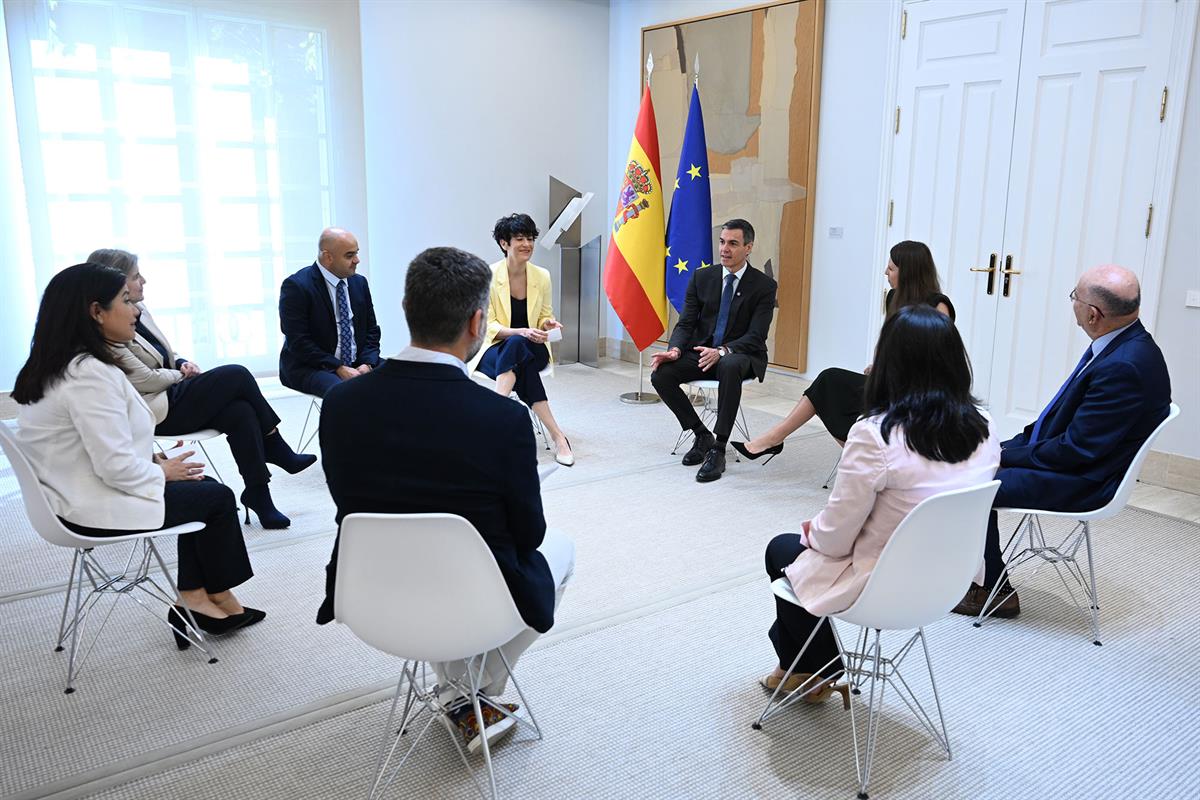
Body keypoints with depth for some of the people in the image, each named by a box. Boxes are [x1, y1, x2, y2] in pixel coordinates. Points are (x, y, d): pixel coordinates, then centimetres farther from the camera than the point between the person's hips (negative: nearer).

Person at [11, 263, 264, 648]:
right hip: (95, 509, -10)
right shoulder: (91, 374, -25)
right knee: (218, 497, 4)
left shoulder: (56, 366, 7)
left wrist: (155, 462, 3)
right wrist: (162, 472, -9)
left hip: (73, 494, 10)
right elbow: (118, 467, -28)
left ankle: (194, 598, 14)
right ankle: (218, 599, 24)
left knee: (201, 485, 13)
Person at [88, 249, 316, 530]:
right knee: (237, 375, -16)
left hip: (171, 393, 8)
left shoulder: (139, 310, 10)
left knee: (240, 410, -19)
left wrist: (182, 363, 1)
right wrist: (181, 374, -3)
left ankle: (258, 494, -14)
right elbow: (144, 380, -18)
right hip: (154, 413, -8)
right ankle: (278, 451, 2)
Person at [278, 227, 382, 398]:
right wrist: (339, 368, -20)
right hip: (309, 368, -6)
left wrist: (367, 364, -8)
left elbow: (371, 330, 12)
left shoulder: (359, 282, 10)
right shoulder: (296, 286, -9)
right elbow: (298, 342, -14)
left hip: (357, 364, 6)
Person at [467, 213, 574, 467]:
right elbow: (488, 326, -11)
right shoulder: (489, 276, -9)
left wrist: (548, 325, -15)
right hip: (494, 351, -2)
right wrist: (521, 332, -29)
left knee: (516, 345, -37)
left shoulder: (542, 276, 1)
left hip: (532, 351, 2)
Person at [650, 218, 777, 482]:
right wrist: (675, 350, -21)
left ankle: (718, 449, -31)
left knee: (729, 367, -40)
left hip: (741, 356, -4)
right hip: (702, 352, 4)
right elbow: (686, 322, 1)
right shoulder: (702, 277, 5)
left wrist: (723, 351, -32)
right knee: (661, 374, -22)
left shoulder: (764, 285, -6)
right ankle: (701, 435, -2)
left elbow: (756, 336, -14)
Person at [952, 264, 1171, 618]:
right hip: (1071, 454, 10)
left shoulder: (1124, 366, -29)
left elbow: (1077, 449, -25)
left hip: (1083, 481, -10)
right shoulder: (1123, 343, 2)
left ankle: (996, 590, 8)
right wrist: (1022, 440, 6)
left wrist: (1012, 455, -13)